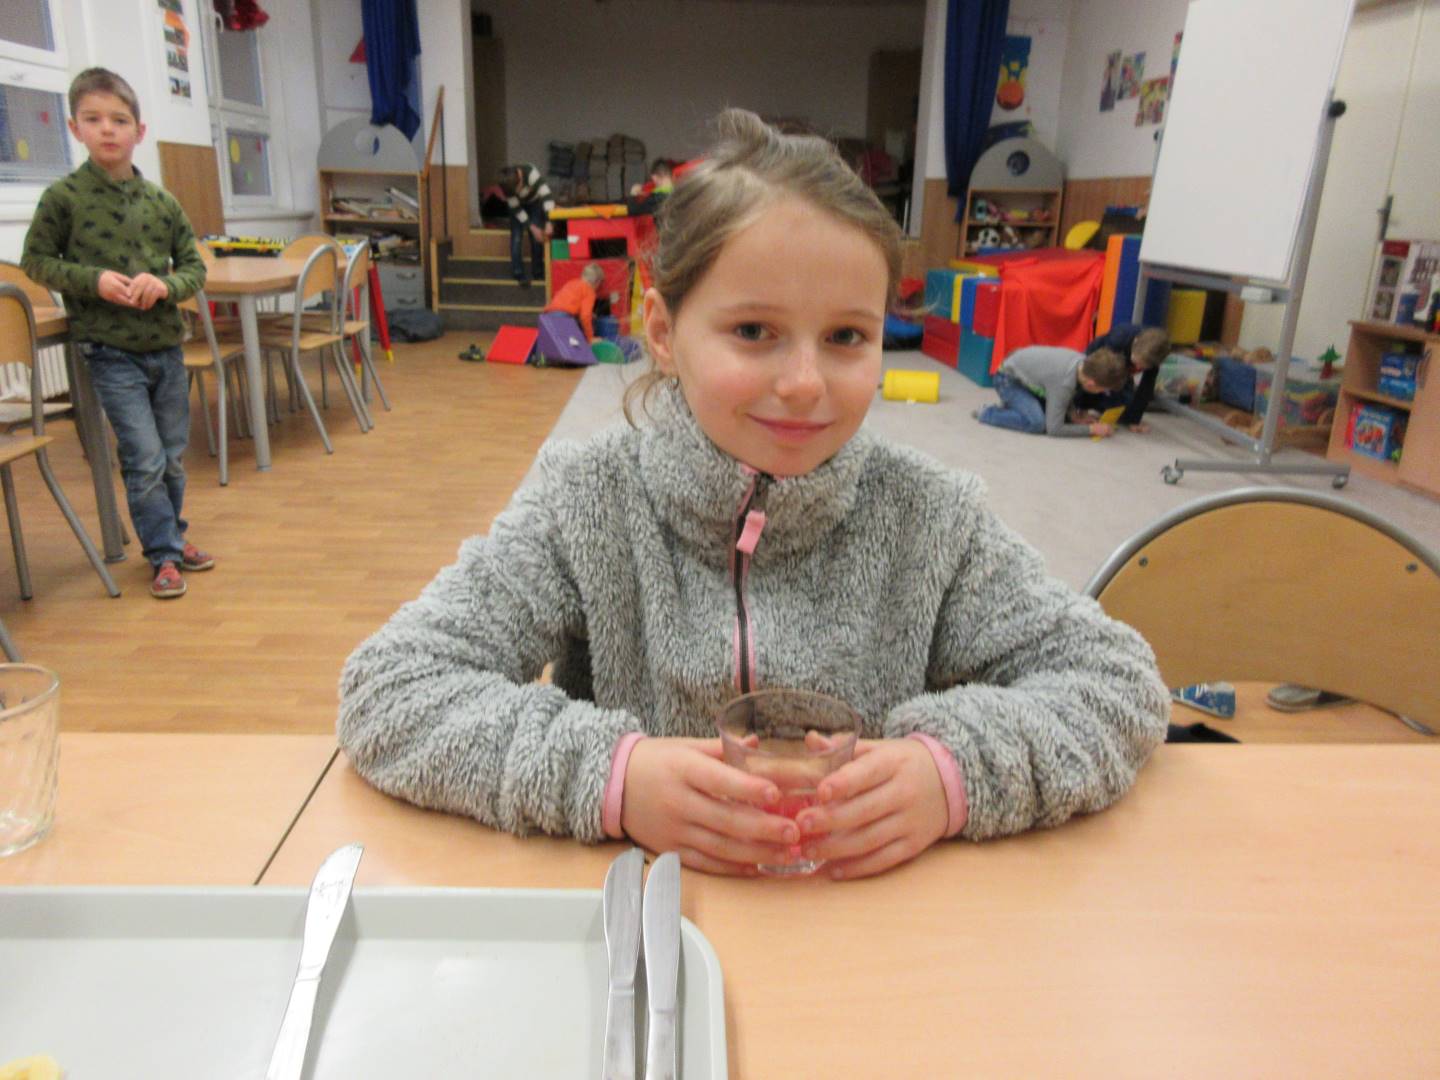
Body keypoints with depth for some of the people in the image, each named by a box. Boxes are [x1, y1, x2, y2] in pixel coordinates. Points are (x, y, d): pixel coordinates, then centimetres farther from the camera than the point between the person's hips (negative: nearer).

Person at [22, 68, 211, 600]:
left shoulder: (161, 201, 4)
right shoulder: (63, 196, -4)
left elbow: (195, 266, 9)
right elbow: (35, 261, 2)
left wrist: (166, 283, -12)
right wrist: (93, 280, -15)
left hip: (166, 345, 4)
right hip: (110, 351, -4)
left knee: (173, 456, 13)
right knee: (144, 460, -6)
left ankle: (173, 536, 31)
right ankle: (164, 557, 6)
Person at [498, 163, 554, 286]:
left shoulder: (531, 173, -42)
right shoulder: (507, 185, -33)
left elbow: (546, 195, -45)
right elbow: (516, 208, -23)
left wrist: (548, 222, -52)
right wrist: (532, 227, -27)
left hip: (535, 202, 0)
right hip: (517, 205, 1)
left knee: (538, 237, -4)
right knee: (516, 238, -9)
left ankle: (538, 272, 11)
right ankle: (518, 274, -1)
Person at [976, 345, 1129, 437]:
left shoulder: (1085, 363, -14)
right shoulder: (1064, 382, -34)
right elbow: (1054, 428, -30)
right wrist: (1091, 429, -24)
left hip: (1025, 375, 8)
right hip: (1008, 380, -8)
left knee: (1064, 416, 6)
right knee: (1037, 423, -27)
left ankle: (1010, 407, 16)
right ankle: (986, 413, -9)